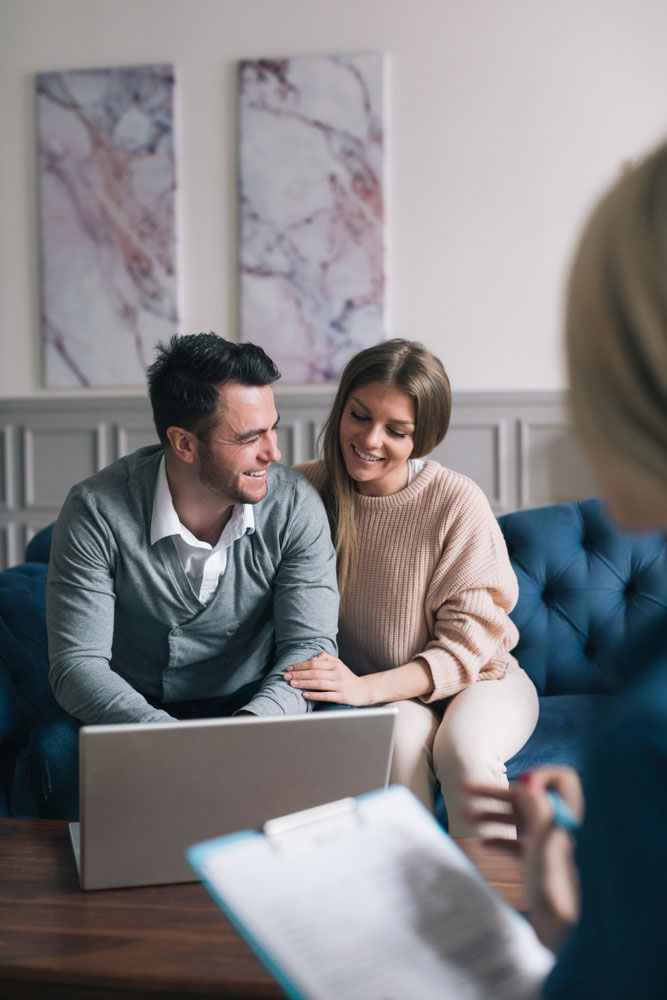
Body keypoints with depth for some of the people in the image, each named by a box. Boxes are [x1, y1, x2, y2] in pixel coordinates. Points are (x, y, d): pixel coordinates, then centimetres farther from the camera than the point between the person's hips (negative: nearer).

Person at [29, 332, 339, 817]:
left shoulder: (295, 504, -12)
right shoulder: (96, 510, -17)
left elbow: (309, 644, -15)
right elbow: (77, 664, -20)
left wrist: (248, 726, -37)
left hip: (251, 707, 1)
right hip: (132, 710, -1)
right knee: (56, 747, -31)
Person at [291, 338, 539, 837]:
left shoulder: (459, 503, -17)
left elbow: (468, 643, -15)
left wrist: (366, 688, -29)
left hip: (479, 679, -1)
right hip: (388, 699, 1)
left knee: (462, 744, -31)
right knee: (402, 735, -31)